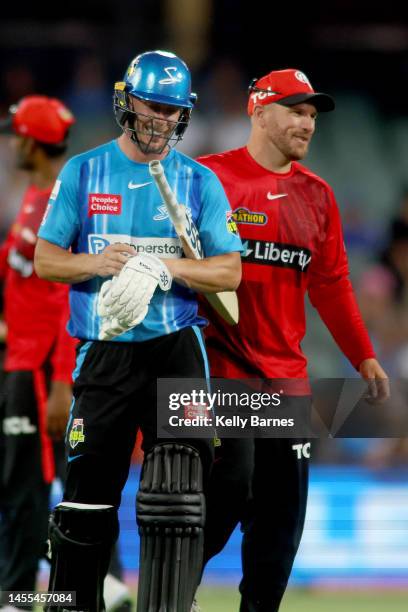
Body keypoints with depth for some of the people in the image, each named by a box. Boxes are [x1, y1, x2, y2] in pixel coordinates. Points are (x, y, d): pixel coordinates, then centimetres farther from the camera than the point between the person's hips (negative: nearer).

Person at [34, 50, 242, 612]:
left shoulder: (200, 182, 6)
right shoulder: (82, 172, 7)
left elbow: (229, 272, 1)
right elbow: (45, 260, 6)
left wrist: (164, 268, -15)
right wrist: (98, 262, -13)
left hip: (176, 348, 0)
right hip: (103, 352, 1)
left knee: (177, 492, -11)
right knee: (88, 491, 2)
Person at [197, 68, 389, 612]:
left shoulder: (316, 195, 13)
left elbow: (330, 283, 17)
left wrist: (363, 357, 12)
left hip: (286, 371, 6)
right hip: (221, 359, -6)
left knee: (284, 504, 3)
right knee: (230, 485, -13)